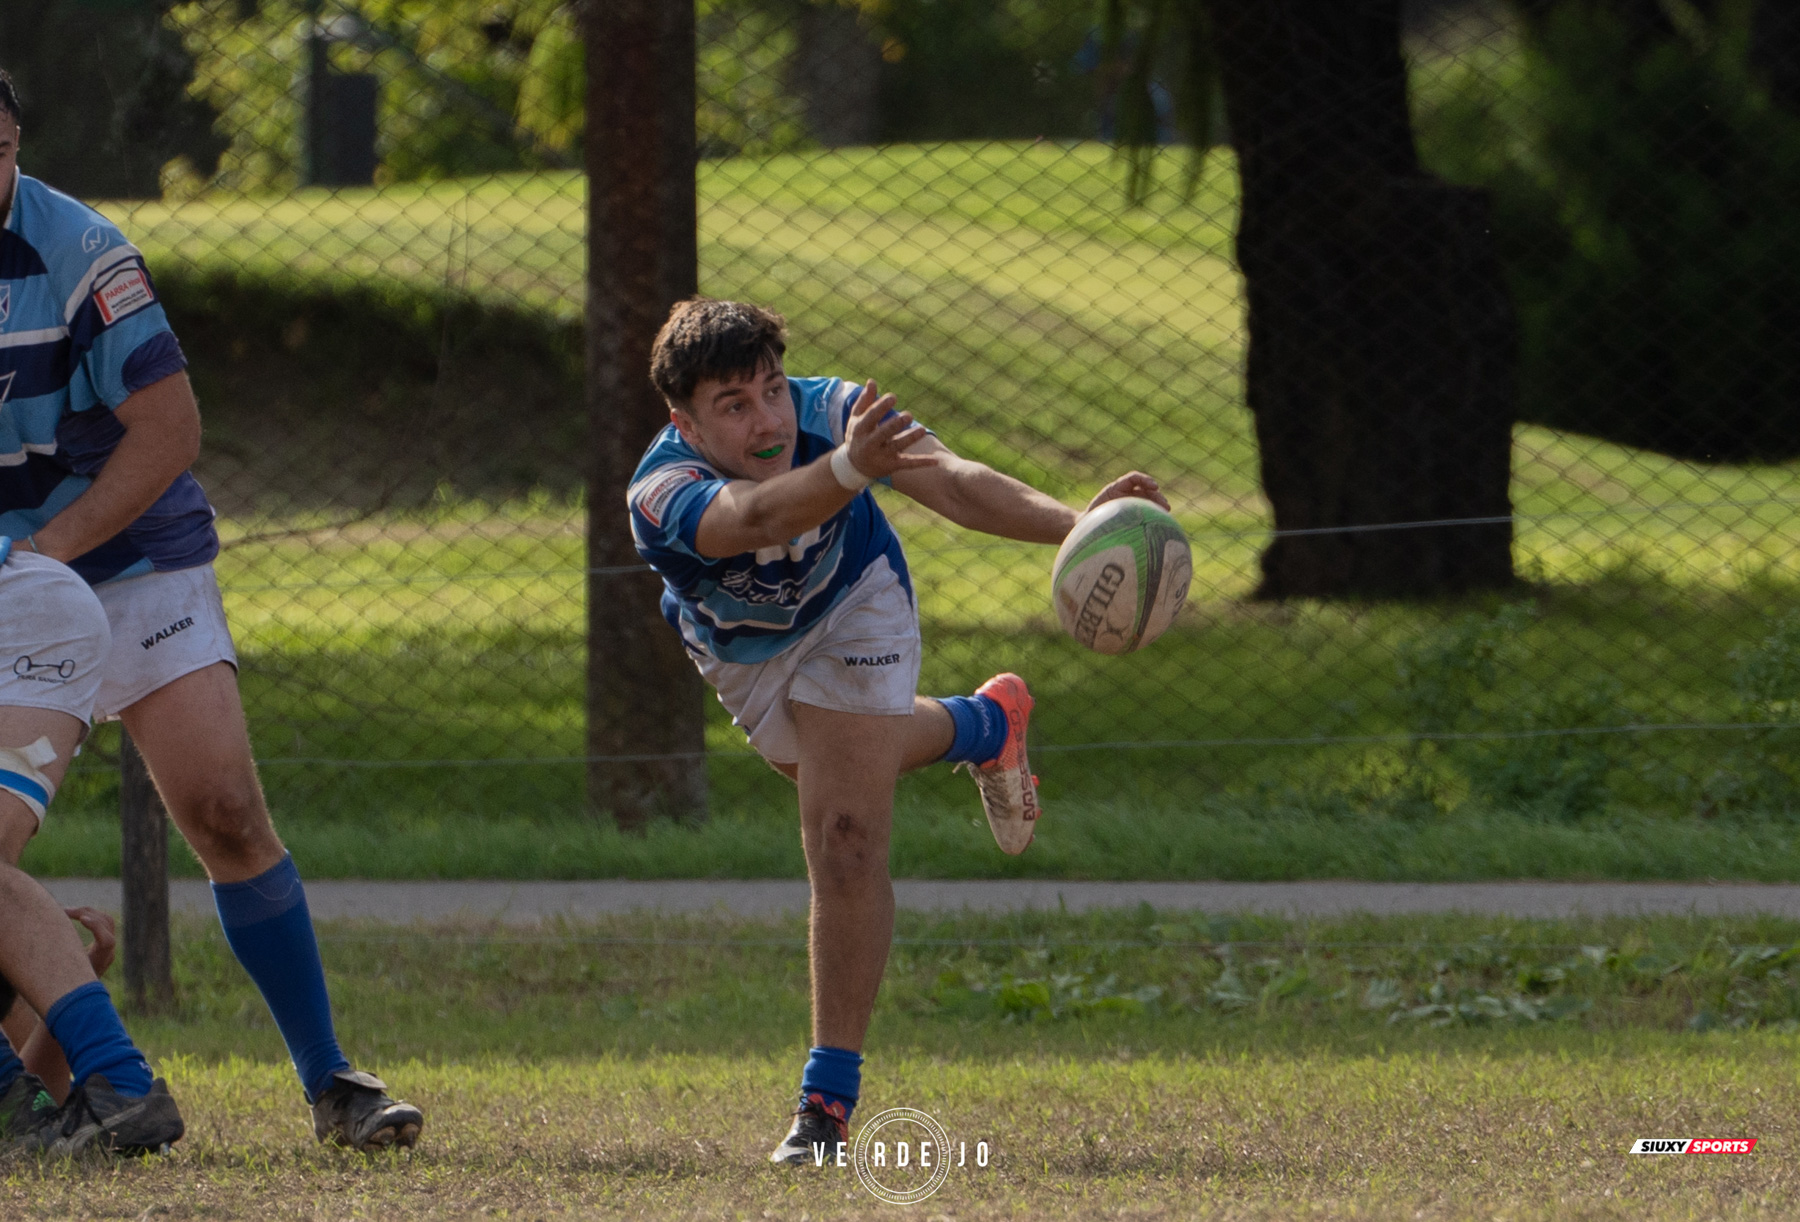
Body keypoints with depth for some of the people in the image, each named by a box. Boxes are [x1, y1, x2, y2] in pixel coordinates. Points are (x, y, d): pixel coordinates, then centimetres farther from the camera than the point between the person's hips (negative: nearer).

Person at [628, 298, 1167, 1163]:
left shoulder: (830, 414, -37)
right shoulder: (661, 496, -42)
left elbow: (952, 483, -51)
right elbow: (755, 516, -65)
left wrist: (1073, 522, -70)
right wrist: (848, 469, -85)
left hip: (851, 613, -2)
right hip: (740, 653, 2)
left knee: (845, 837, -15)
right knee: (825, 776, 24)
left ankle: (830, 1095, -8)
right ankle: (986, 725, 54)